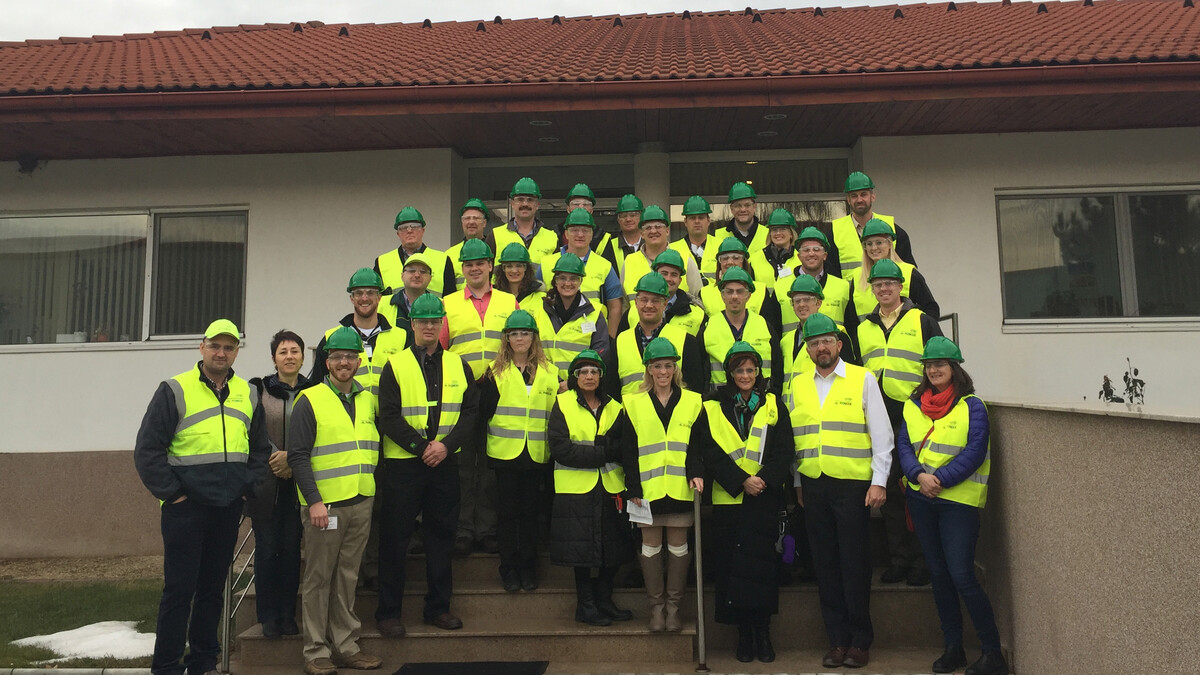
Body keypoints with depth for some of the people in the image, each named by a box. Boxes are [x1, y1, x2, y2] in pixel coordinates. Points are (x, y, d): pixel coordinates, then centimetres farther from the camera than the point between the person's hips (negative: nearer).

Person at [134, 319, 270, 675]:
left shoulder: (247, 394, 10)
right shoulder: (175, 390, -4)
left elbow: (261, 448, 18)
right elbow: (147, 449, -6)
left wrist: (248, 487, 7)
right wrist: (171, 493, -9)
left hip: (228, 510, 5)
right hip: (186, 509, -5)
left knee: (213, 588, 12)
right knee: (179, 589, -1)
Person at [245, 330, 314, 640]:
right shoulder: (258, 389, 6)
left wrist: (291, 457, -13)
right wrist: (274, 459, -11)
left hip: (298, 483, 1)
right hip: (266, 483, 0)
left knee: (291, 548, 3)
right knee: (267, 548, 1)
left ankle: (288, 614, 13)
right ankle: (268, 616, 12)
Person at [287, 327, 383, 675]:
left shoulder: (368, 399, 12)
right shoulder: (309, 401, -4)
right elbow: (298, 456, -8)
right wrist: (314, 500, -15)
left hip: (361, 503, 5)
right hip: (324, 505, -5)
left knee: (347, 577, 11)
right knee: (318, 579, 2)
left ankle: (345, 646, 19)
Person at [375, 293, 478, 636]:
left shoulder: (459, 366, 9)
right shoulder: (395, 366, 0)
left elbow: (471, 412, 3)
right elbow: (389, 416, -7)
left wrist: (446, 445, -11)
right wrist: (421, 447, -14)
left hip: (445, 463, 3)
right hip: (402, 463, -3)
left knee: (441, 535, 9)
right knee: (396, 538, 2)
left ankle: (438, 606, 22)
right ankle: (388, 612, 13)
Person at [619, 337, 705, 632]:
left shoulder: (692, 402, 7)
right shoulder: (633, 404, 6)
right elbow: (628, 450, 3)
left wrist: (697, 472, -13)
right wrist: (633, 487, -4)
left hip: (680, 487, 0)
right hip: (648, 488, 0)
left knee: (678, 546, 5)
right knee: (651, 545, 5)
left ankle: (673, 605, 18)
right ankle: (656, 606, 18)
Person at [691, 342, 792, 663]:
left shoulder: (773, 406, 10)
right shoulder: (712, 408, 7)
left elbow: (783, 451, 3)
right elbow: (709, 453, -2)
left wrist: (764, 479, -13)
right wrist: (741, 481, -12)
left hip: (765, 499, 0)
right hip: (728, 499, 0)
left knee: (762, 562, -3)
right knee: (732, 565, 1)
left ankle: (762, 631, 8)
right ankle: (744, 633, 13)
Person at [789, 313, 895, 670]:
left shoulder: (863, 379, 1)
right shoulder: (798, 385, 11)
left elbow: (881, 435, -1)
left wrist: (879, 481, -6)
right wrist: (797, 483, 12)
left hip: (853, 484, -3)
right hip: (813, 485, 4)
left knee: (855, 563, 1)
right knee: (825, 563, 8)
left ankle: (860, 640, 15)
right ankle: (837, 640, 18)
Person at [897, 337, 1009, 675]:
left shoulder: (972, 405, -5)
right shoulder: (913, 405, 8)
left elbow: (974, 451, -13)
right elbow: (903, 444, 3)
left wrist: (941, 479, -19)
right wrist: (919, 475, -14)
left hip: (959, 499, -5)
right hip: (921, 499, 5)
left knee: (962, 577, -9)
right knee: (938, 574, 11)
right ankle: (953, 648, 23)